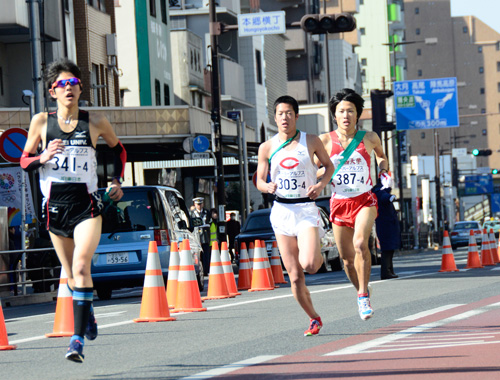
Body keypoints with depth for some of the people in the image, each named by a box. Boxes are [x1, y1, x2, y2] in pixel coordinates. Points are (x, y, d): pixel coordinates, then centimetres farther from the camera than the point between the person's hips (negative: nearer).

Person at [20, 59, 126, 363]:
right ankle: (87, 311, 43)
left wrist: (117, 181, 9)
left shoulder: (95, 122, 2)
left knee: (81, 266, -20)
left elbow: (118, 148, 20)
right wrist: (43, 158, -12)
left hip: (86, 204, -2)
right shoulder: (41, 121, 2)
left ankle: (78, 338, -21)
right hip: (55, 205, 2)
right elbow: (25, 161, 8)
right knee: (72, 274, 12)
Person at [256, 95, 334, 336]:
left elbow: (328, 165, 13)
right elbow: (259, 181, 10)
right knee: (294, 275, 1)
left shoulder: (311, 142, 1)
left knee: (308, 264, -22)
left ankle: (319, 257, 16)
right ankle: (314, 319, 19)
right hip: (281, 211, 2)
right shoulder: (267, 148, 5)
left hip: (306, 210, -2)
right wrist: (268, 186, -13)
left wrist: (321, 184, -6)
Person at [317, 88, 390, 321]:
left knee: (360, 243, -27)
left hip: (365, 200, -2)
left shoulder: (369, 138, -1)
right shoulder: (326, 141, -3)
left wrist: (385, 172, 3)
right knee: (347, 258, 7)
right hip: (339, 203, 2)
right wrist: (328, 170, -14)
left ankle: (363, 296, -18)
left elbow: (381, 156, 21)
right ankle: (362, 292, 33)